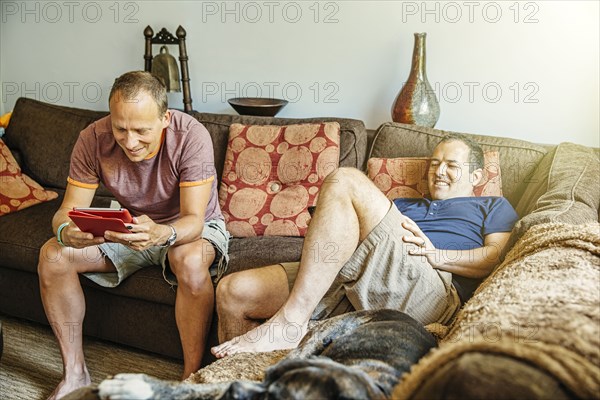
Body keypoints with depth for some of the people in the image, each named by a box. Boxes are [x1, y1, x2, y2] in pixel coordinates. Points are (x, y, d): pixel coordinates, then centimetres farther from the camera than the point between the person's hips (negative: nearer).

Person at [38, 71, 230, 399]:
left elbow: (193, 220, -31)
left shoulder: (191, 137, -29)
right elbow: (69, 209, -16)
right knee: (52, 256, -16)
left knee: (190, 261, -39)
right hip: (129, 229, 4)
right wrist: (66, 231, -41)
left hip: (190, 228, -4)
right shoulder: (93, 139, -19)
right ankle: (74, 373, -2)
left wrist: (162, 234, -54)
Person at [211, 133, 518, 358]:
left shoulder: (494, 207, 28)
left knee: (346, 181, -24)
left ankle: (290, 321, -29)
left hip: (427, 289, -5)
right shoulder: (404, 205, 42)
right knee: (232, 292, -10)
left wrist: (435, 254, -7)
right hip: (350, 282, 6)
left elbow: (498, 257, 7)